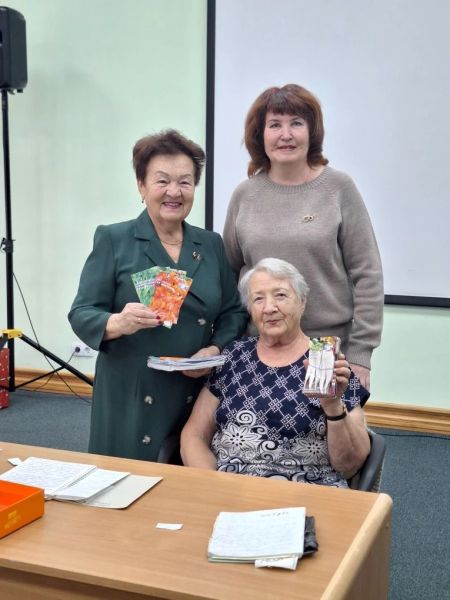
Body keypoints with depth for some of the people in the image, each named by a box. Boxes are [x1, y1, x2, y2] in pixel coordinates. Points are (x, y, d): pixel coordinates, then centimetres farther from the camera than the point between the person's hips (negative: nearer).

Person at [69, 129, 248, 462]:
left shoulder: (212, 244, 10)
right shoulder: (113, 239, -1)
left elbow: (234, 312, 11)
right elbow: (81, 314, -5)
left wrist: (215, 350, -8)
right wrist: (118, 322, -25)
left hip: (198, 398, 3)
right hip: (131, 400, -3)